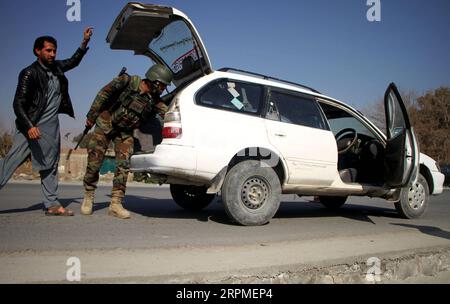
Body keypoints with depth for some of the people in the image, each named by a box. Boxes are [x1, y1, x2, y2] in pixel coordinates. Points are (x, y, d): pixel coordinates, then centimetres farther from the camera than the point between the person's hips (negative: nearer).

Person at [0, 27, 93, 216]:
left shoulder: (56, 67, 9)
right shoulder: (29, 73, -9)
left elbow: (74, 61, 30)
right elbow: (18, 104, -14)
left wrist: (85, 42, 18)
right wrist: (29, 126, -27)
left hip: (51, 127, 7)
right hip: (32, 126, -7)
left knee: (50, 166, 9)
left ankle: (52, 204, 15)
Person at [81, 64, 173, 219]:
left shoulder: (154, 101, -7)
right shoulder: (128, 81, -17)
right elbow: (104, 94, -11)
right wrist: (91, 116, -9)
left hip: (125, 132, 3)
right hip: (105, 124, -3)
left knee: (123, 165, -9)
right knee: (94, 163, -2)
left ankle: (116, 203, -2)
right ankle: (88, 197, 17)